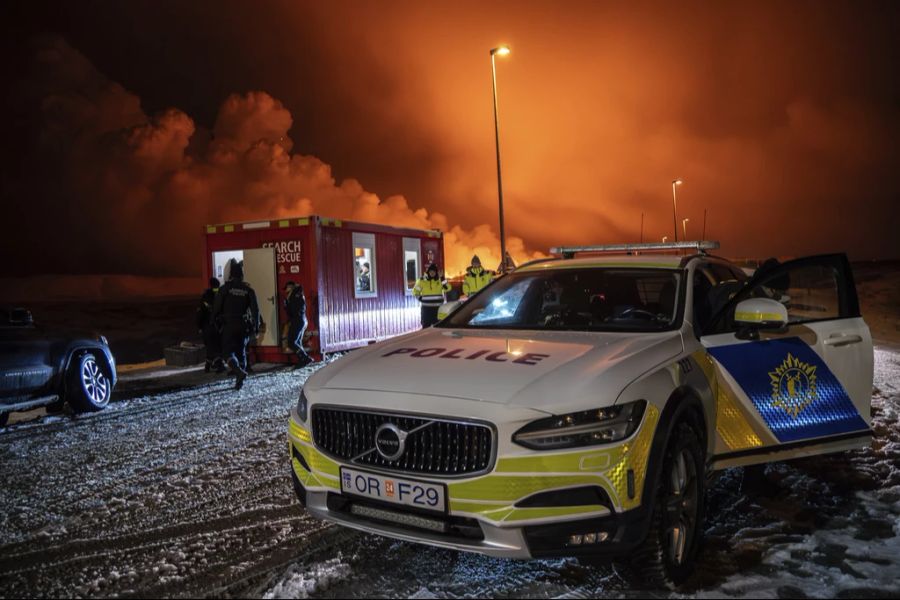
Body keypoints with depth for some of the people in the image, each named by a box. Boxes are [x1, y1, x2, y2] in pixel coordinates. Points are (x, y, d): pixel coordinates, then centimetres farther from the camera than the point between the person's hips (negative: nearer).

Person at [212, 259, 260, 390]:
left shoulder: (224, 289, -6)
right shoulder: (248, 289, 1)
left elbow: (216, 308, -4)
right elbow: (255, 309, -1)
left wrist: (215, 321, 10)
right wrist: (256, 326, 4)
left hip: (229, 325, -3)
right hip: (244, 325, 3)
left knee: (228, 351, 1)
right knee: (241, 351, 12)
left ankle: (239, 371, -25)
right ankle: (239, 381, 12)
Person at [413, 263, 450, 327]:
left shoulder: (440, 280, 5)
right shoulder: (422, 280, 0)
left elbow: (447, 288, -1)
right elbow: (415, 291, 8)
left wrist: (444, 281, -14)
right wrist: (419, 298, -5)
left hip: (438, 307, 2)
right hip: (426, 307, -2)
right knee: (426, 326, 0)